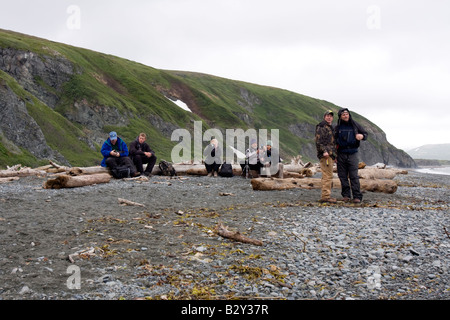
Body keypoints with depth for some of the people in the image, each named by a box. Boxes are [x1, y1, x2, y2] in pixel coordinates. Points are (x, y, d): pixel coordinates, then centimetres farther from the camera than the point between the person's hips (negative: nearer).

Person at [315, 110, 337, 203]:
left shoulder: (331, 127, 25)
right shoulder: (321, 127, -6)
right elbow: (318, 141, -15)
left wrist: (334, 154, 27)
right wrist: (324, 151, -25)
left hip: (330, 154, 10)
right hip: (325, 155, -10)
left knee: (327, 176, 11)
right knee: (328, 175, -13)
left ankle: (325, 196, 16)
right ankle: (326, 196, -13)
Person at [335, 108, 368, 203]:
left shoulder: (355, 125, 5)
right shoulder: (338, 127, 7)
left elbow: (366, 133, 13)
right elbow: (334, 139, 16)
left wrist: (362, 136, -12)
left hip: (352, 153, -2)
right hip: (341, 154, 2)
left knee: (354, 176, -7)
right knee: (343, 176, 3)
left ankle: (357, 196, -5)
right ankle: (346, 195, 13)